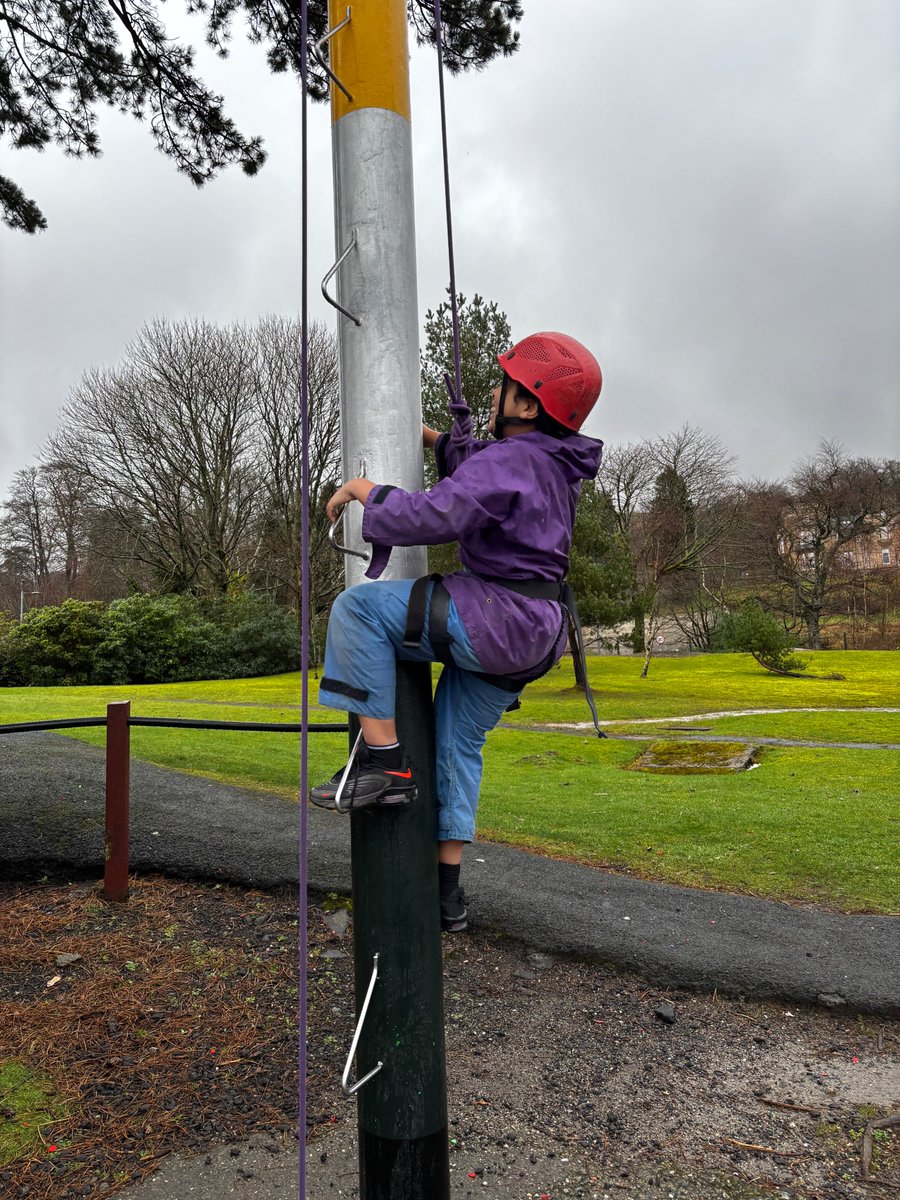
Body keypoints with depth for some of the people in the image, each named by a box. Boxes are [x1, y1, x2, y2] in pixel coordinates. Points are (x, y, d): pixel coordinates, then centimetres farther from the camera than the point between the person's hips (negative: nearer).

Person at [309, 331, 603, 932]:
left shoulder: (509, 460, -14)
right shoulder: (554, 464, 17)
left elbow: (434, 516, -25)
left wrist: (366, 491, -9)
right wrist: (435, 439, 33)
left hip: (495, 618, -10)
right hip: (528, 635, 10)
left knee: (358, 606, -13)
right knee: (459, 744, 18)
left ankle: (383, 760, -12)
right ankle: (448, 886, 26)